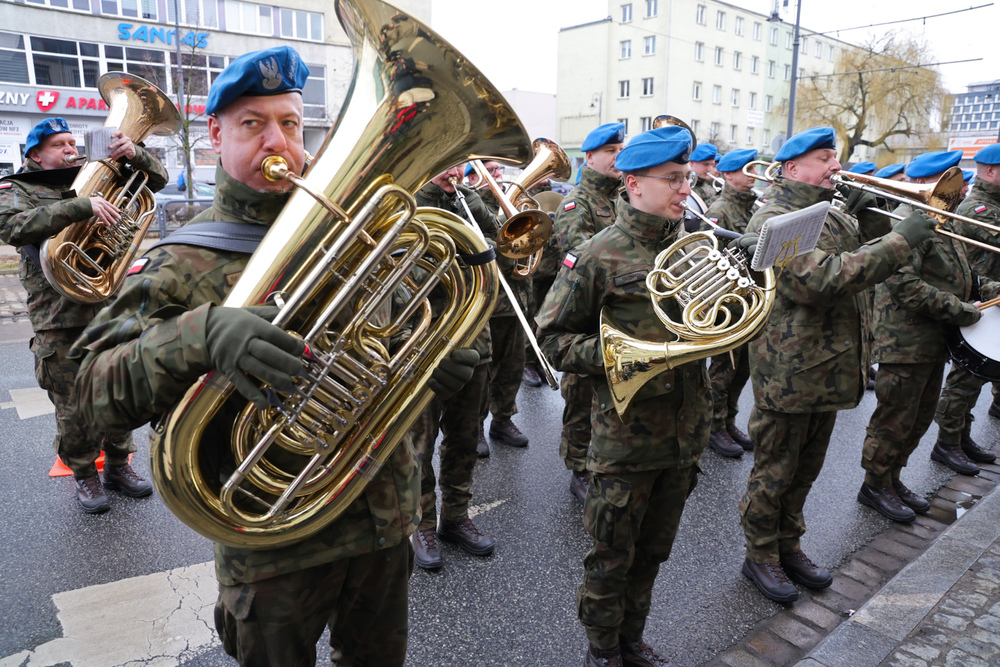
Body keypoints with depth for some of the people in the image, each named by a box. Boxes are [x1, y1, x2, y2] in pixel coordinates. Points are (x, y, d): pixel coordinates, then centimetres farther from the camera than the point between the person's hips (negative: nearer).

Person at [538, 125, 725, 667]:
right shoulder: (600, 256, -12)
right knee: (612, 556, 11)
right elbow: (553, 338, -10)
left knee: (652, 553, 21)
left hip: (685, 431, 6)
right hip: (627, 435, -5)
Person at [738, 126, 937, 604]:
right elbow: (820, 280, -29)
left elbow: (859, 265, 20)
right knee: (774, 473, 6)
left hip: (829, 368, 9)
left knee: (804, 471, 20)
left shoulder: (832, 215, 15)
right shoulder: (774, 220, -16)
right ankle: (761, 557, 23)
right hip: (789, 374, -9)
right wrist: (898, 242, -24)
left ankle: (788, 546, 37)